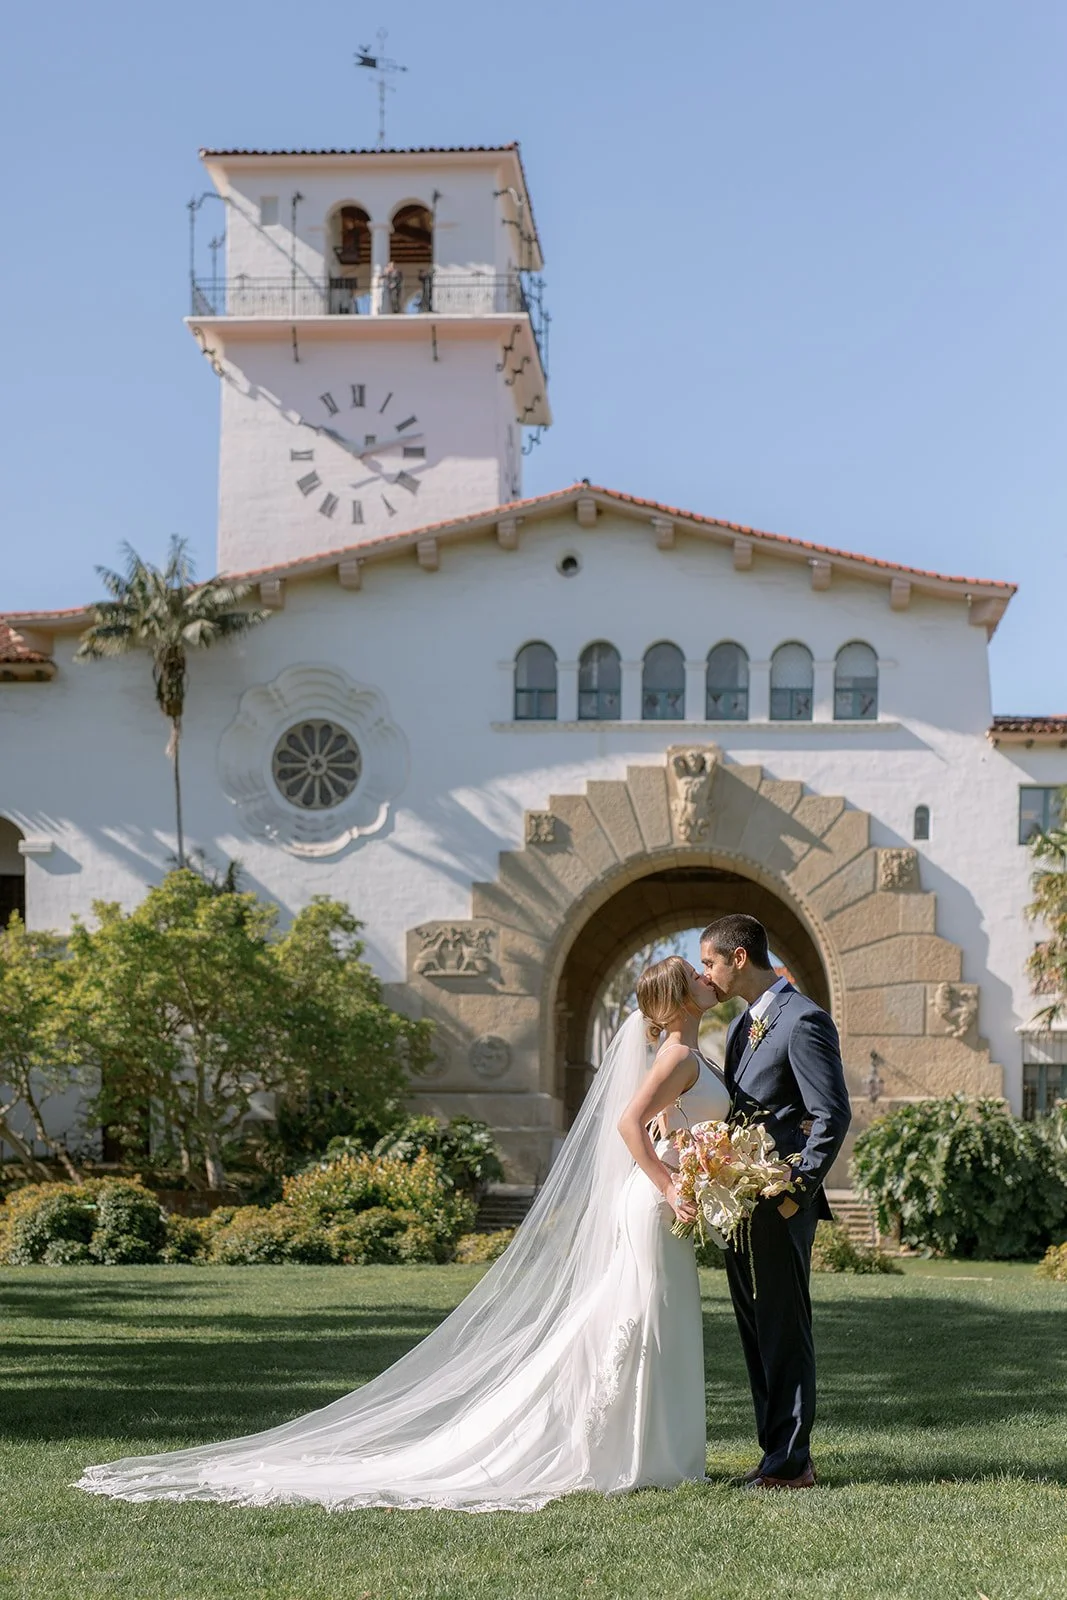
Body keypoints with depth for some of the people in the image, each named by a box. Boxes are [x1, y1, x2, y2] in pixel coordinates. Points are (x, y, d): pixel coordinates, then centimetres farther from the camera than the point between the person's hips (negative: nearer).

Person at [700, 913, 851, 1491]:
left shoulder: (803, 1021, -14)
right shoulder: (742, 1022, 16)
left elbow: (832, 1116, -18)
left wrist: (795, 1193, -18)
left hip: (779, 1203, -9)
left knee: (784, 1329, -4)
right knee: (756, 1330, 13)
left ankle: (792, 1464, 1)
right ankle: (777, 1450, 20)